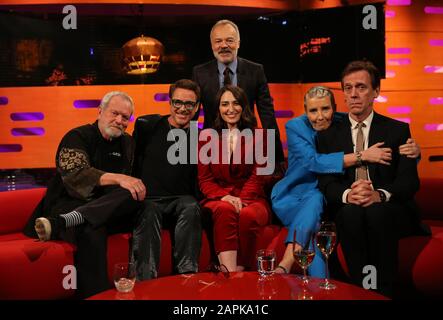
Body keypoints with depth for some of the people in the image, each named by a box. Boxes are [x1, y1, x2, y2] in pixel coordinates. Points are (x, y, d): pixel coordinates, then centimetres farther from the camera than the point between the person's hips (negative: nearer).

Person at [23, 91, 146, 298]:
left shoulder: (126, 143, 18)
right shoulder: (77, 137, -1)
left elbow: (131, 180, 24)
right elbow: (76, 175, -19)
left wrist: (135, 185, -1)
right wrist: (118, 178, -31)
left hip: (108, 208, 5)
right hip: (70, 203, -5)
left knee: (135, 196, -31)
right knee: (91, 230, -41)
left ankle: (59, 223, -44)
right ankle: (94, 295, -30)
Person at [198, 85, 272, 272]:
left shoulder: (257, 137, 12)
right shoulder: (207, 136, 14)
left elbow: (256, 176, 4)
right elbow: (204, 179, 8)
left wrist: (241, 199, -16)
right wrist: (224, 196, -14)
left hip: (250, 198, 0)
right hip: (218, 199, 0)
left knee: (248, 215, -35)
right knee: (225, 210, -36)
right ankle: (230, 273, -42)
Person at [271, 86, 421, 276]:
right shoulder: (295, 127, -7)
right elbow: (314, 162, -24)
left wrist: (413, 150, -20)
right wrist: (361, 156, -27)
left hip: (327, 200, 1)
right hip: (293, 197, -1)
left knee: (315, 199, -32)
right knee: (314, 199, -33)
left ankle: (287, 262, -40)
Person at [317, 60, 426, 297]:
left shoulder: (398, 130, 9)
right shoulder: (328, 136, 13)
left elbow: (410, 180, -3)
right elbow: (325, 183, 2)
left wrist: (380, 194, -25)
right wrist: (347, 195, -22)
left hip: (390, 210, 0)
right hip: (347, 212, 1)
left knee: (376, 212, -34)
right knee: (351, 212, -33)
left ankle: (384, 290, -21)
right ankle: (361, 288, -22)